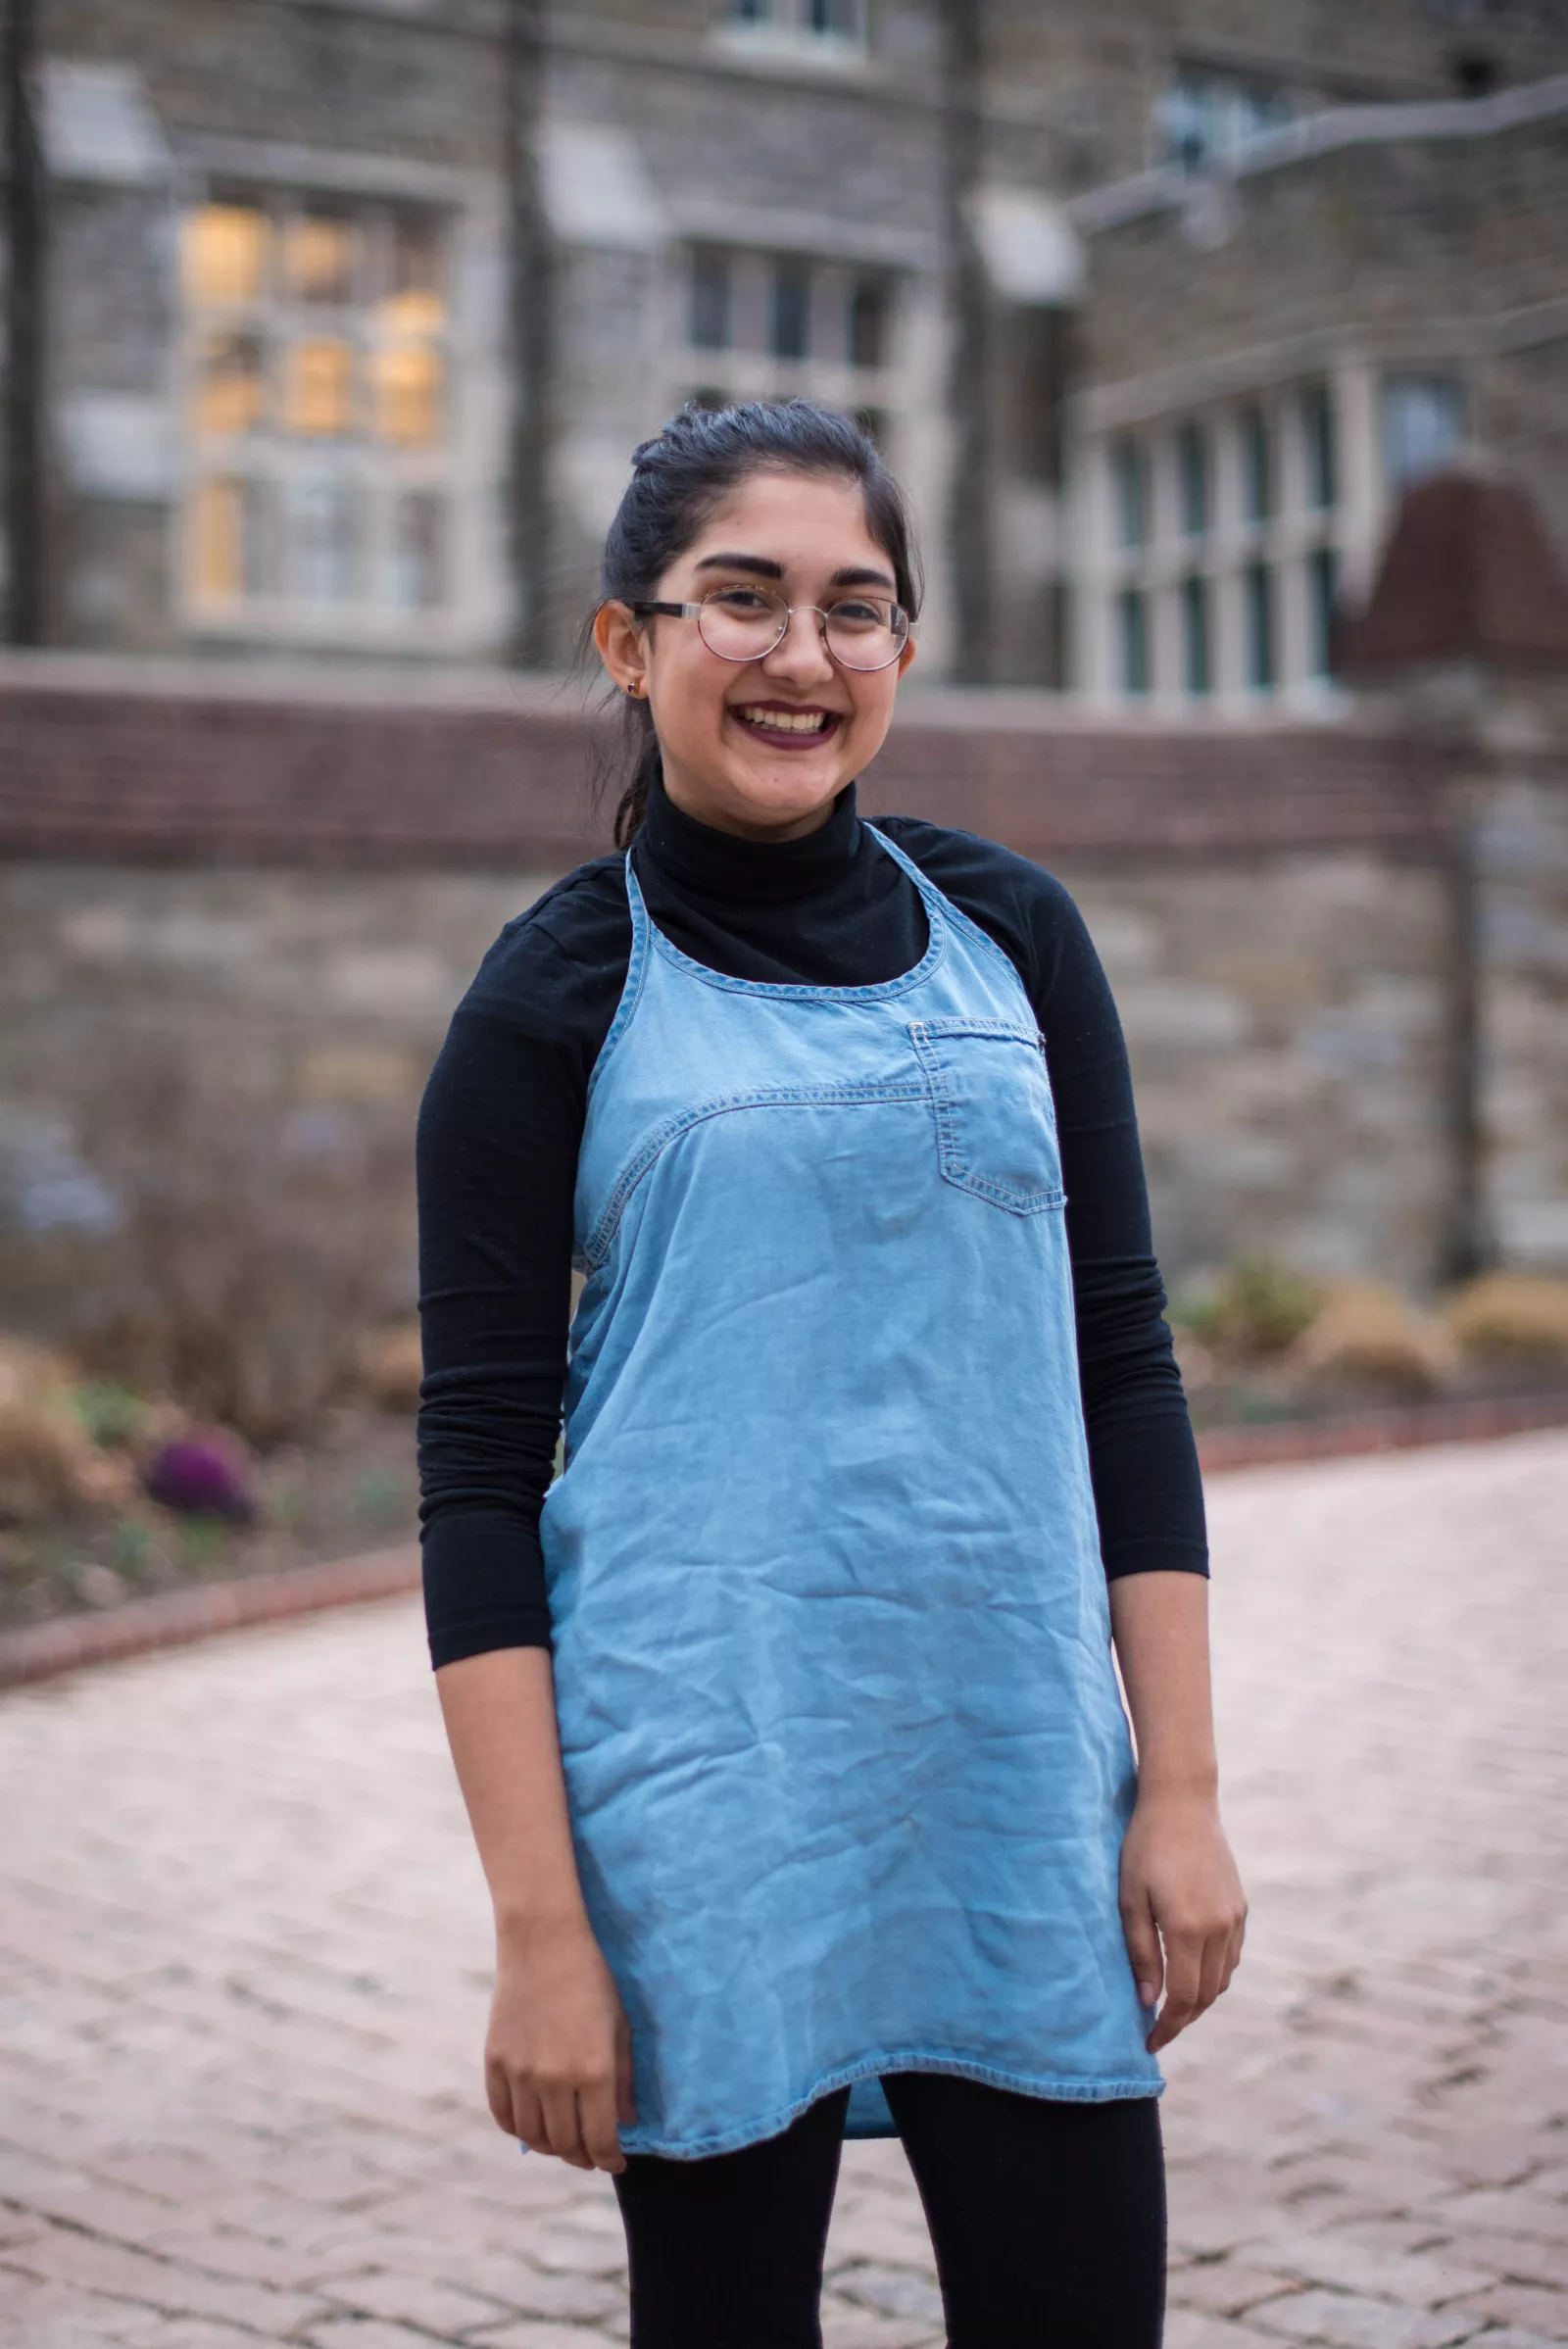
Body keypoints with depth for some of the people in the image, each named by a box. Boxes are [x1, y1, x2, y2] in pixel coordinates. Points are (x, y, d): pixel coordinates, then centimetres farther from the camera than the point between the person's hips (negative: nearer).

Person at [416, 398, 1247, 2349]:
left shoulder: (1009, 938, 8)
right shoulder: (558, 999, -1)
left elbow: (1123, 1362, 10)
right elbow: (479, 1471, -4)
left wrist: (1182, 1786, 3)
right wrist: (540, 1926, -10)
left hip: (1020, 1770, 3)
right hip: (703, 1799, -2)